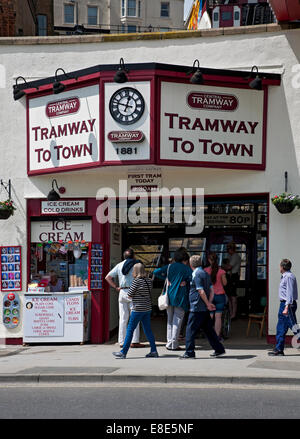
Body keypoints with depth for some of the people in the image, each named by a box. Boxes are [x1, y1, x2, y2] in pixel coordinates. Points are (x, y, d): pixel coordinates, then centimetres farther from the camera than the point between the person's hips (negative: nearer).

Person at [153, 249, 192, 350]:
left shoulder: (169, 267, 5)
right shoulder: (186, 268, -3)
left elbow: (156, 272, -1)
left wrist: (166, 278, 4)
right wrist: (185, 282, -1)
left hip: (170, 296, 3)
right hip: (180, 297, -3)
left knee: (170, 320, 14)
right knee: (177, 321, 0)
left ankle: (169, 343, 14)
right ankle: (174, 344, -4)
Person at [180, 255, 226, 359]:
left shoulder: (197, 274, -13)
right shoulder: (205, 273, 14)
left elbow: (201, 292, -18)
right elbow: (211, 290, 14)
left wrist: (208, 304, -11)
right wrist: (209, 302, 4)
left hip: (197, 307, -9)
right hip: (205, 309, 9)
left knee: (191, 330, -3)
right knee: (208, 329, 14)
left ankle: (189, 352, -2)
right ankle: (219, 349, 16)